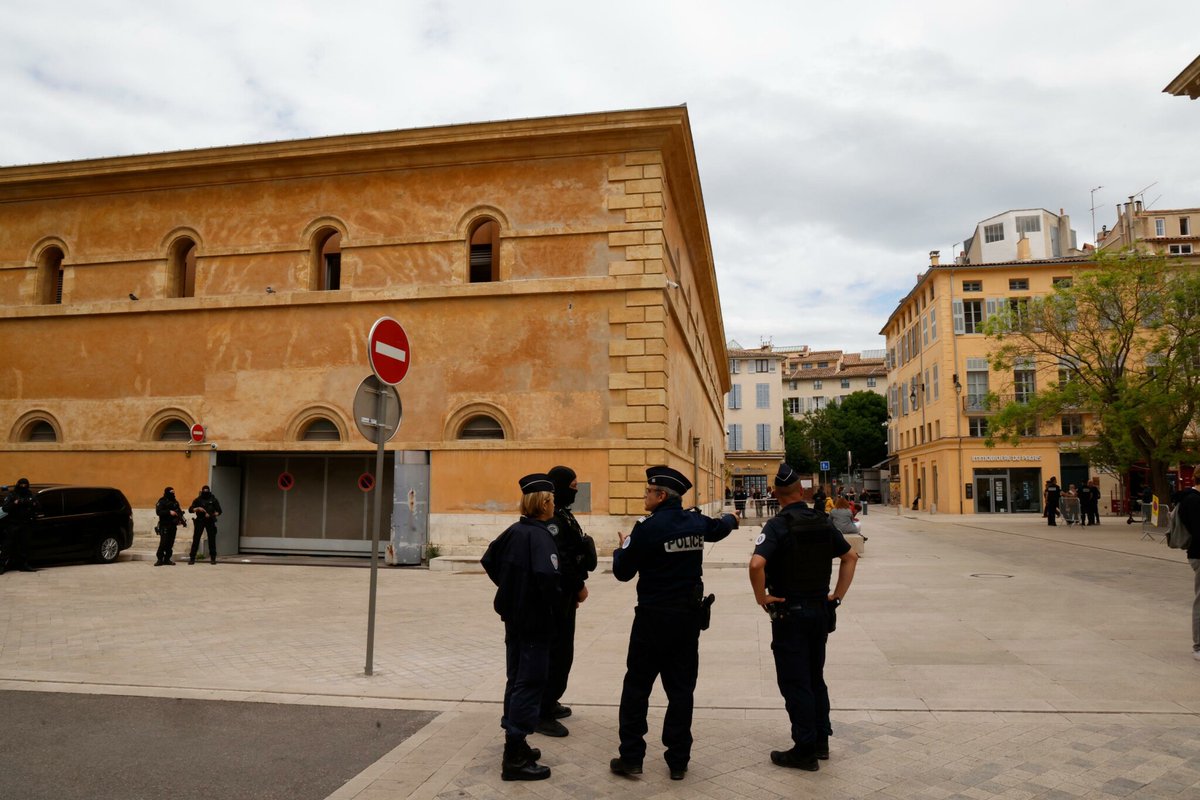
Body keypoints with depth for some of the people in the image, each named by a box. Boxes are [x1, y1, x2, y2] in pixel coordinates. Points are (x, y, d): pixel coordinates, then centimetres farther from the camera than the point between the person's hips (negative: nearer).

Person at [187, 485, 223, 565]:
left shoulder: (213, 500, 6)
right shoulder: (198, 500, 6)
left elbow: (219, 511, 5)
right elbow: (190, 509, 3)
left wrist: (212, 515, -12)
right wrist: (198, 508, -16)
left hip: (210, 522, 0)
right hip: (199, 521, 0)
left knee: (212, 539, 0)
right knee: (196, 539, -4)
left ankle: (213, 558, 7)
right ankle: (192, 558, 0)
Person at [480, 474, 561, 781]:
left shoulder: (514, 531, 5)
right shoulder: (540, 535, -20)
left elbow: (489, 561, 15)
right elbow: (546, 575, -34)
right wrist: (557, 603, -16)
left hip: (513, 615, 8)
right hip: (536, 620, -8)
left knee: (516, 679, 17)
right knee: (530, 684, -1)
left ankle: (514, 744, 28)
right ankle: (515, 758, 3)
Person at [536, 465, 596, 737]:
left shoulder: (563, 514, 14)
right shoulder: (552, 517, -19)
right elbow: (559, 561, -25)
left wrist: (577, 586, 10)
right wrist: (579, 586, -14)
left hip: (565, 595, 10)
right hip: (557, 596, -10)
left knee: (561, 650, 18)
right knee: (557, 652, -6)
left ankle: (549, 702, 31)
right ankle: (543, 714, 2)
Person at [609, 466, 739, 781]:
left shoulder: (647, 528, -15)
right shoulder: (696, 522, 2)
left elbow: (622, 572, -9)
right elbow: (720, 527, 26)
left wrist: (621, 547, 12)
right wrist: (731, 518, 49)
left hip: (653, 617, -5)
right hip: (689, 616, 5)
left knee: (636, 687, 7)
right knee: (681, 689, 12)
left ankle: (631, 758, 12)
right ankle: (678, 761, 18)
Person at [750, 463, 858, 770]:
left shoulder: (777, 525, -16)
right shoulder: (822, 523, 3)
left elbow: (757, 564, -30)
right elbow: (850, 556, 12)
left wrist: (761, 596, -16)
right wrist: (838, 594, 12)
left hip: (789, 611, -6)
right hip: (820, 609, 6)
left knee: (794, 682, 3)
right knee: (815, 677, 19)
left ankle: (805, 750, 10)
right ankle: (821, 740, 29)